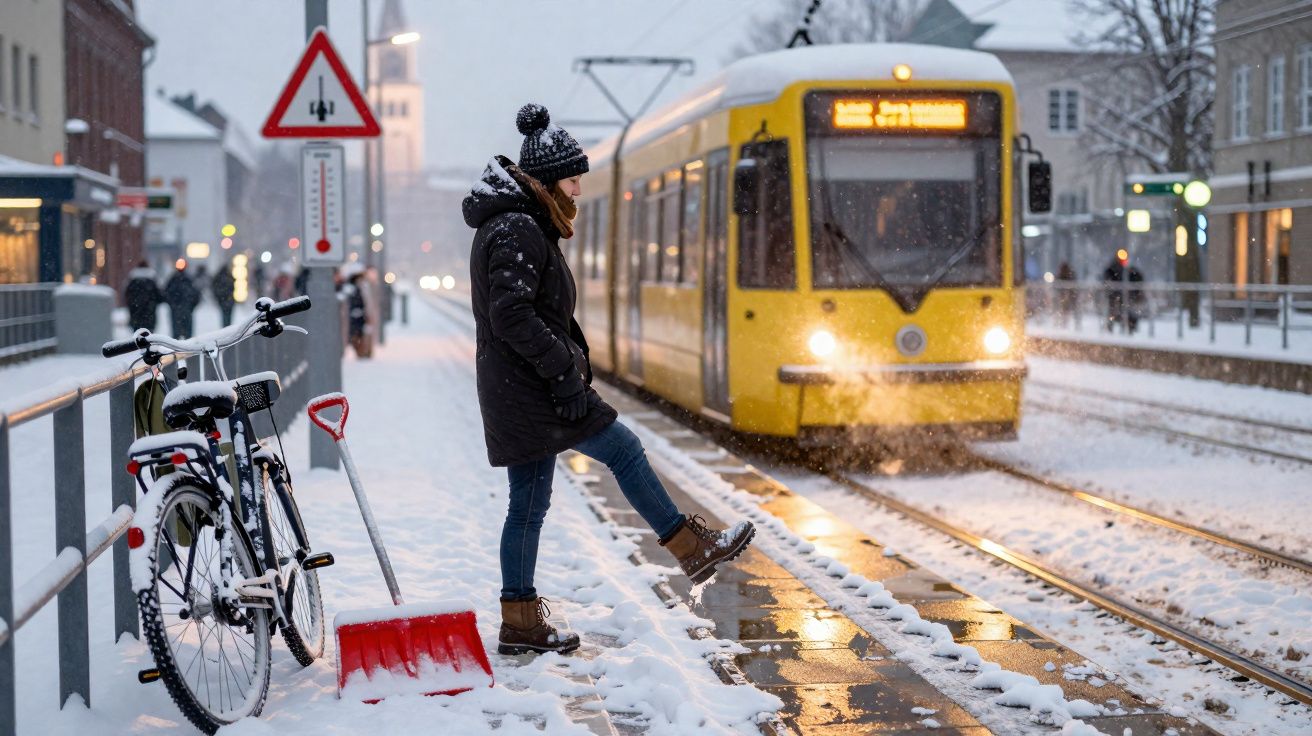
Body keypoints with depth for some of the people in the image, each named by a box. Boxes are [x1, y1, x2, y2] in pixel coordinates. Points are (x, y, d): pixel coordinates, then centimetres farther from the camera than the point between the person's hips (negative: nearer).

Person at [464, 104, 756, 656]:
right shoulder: (518, 231, -16)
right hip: (530, 389, -10)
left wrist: (571, 356, 17)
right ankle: (693, 549, 12)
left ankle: (520, 623, 14)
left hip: (519, 389, 10)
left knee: (527, 505, 10)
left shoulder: (519, 225, 18)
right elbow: (512, 317, -24)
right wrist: (565, 368, -20)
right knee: (623, 451, 1)